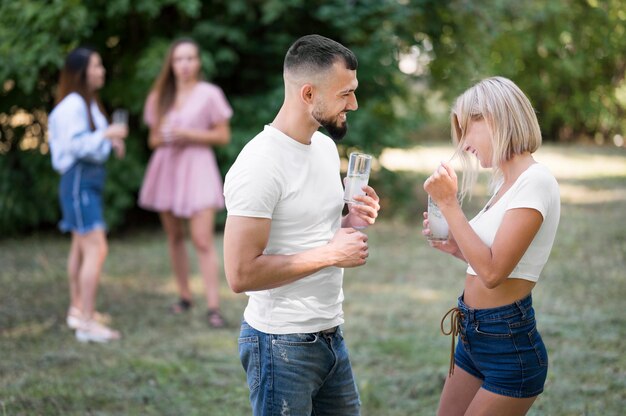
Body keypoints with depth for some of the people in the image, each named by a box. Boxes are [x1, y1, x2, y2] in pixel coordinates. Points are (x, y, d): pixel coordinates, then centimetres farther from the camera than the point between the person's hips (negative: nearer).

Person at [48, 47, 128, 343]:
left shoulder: (88, 102, 15)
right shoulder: (73, 104, -16)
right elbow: (75, 145, -21)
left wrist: (110, 140, 4)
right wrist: (107, 134, -19)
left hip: (91, 178, 11)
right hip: (79, 178, -11)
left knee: (81, 246, 18)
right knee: (96, 249, -16)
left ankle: (77, 310, 29)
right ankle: (87, 323, -16)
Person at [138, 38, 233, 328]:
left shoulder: (209, 94, -3)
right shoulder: (160, 97, 11)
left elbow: (223, 136, -3)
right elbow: (153, 139, 15)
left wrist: (189, 135, -15)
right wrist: (163, 138, -9)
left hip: (196, 166, -5)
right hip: (166, 167, 5)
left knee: (203, 240, -13)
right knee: (174, 237, 9)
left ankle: (213, 307, -14)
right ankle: (184, 297, 22)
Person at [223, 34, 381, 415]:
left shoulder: (326, 146, 7)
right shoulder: (259, 165, -20)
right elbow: (241, 274, -24)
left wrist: (349, 224, -1)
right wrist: (330, 254, -20)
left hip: (331, 335, 8)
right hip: (282, 344, -8)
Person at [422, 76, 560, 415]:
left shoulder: (535, 181, -17)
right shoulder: (505, 181, 11)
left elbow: (493, 272, -24)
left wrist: (449, 203, -21)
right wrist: (455, 248, 5)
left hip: (509, 348, -9)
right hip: (474, 337, 9)